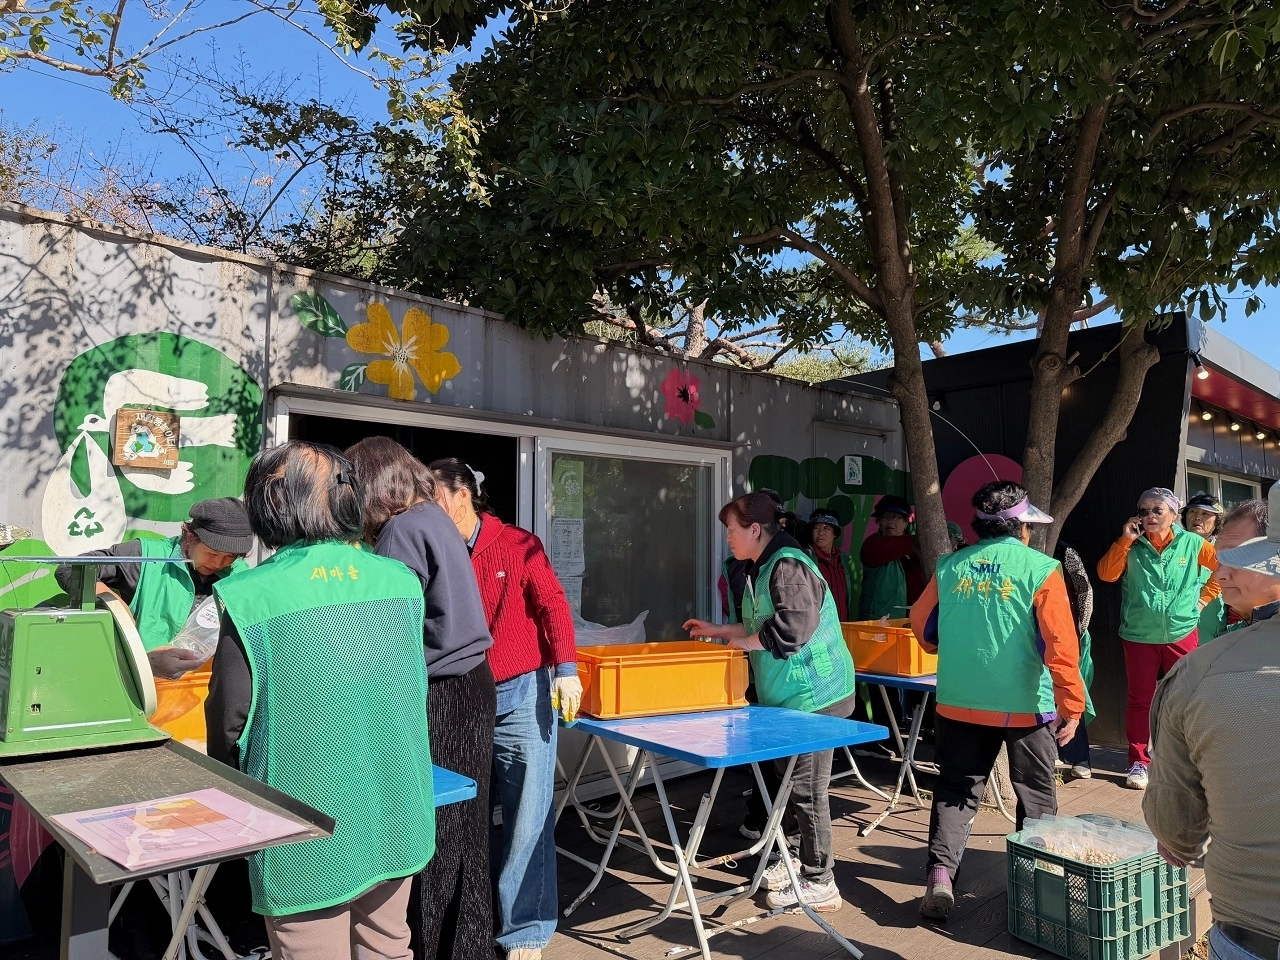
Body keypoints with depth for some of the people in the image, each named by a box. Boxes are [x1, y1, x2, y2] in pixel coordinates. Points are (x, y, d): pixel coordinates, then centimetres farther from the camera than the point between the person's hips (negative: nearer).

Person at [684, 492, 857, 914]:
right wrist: (718, 631, 22)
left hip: (813, 695, -10)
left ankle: (819, 883, 11)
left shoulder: (788, 566, -19)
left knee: (806, 788, -1)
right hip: (790, 696, 10)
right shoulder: (763, 567, 13)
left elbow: (791, 629, -30)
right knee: (793, 781, 19)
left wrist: (745, 642, -16)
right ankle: (806, 859, 35)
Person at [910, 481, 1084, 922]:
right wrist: (1072, 704, -6)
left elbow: (922, 625, 11)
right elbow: (1061, 645, -13)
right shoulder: (1040, 569, -9)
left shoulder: (949, 566, 1)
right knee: (1036, 796, 17)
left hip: (959, 702, 2)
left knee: (955, 790, 12)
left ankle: (940, 871, -1)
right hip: (1025, 705, -2)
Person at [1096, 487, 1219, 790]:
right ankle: (1139, 763, 14)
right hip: (1139, 637, 0)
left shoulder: (1192, 543, -1)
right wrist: (1125, 540, -16)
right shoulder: (1132, 545, 0)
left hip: (1181, 635, 0)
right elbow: (1107, 574, -12)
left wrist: (1205, 597, 5)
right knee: (1140, 700, 5)